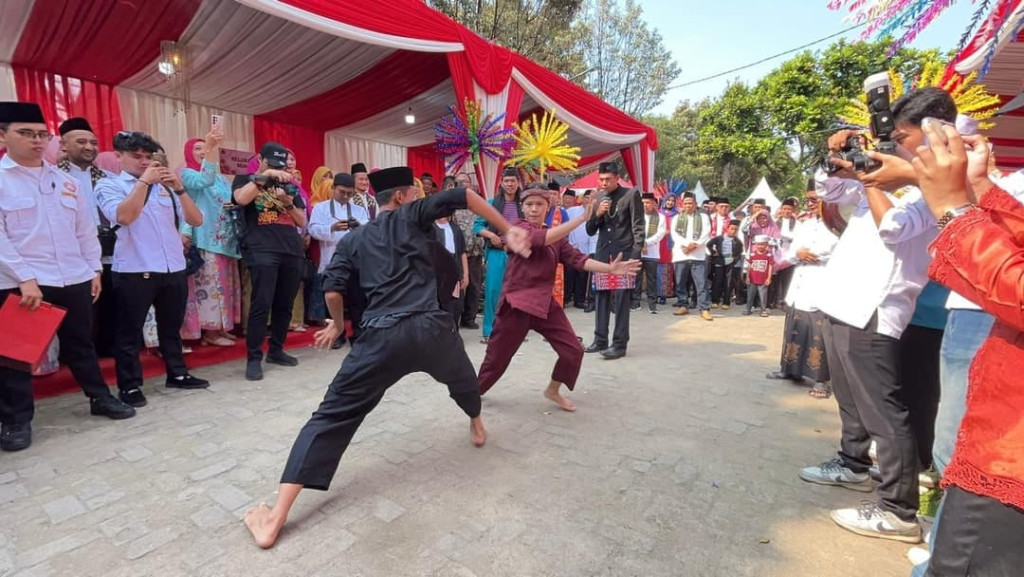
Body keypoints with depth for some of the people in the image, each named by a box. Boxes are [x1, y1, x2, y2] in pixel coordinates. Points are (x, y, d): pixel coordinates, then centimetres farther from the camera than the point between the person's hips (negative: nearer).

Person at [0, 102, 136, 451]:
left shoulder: (65, 181, 12)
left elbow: (86, 229, 14)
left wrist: (94, 269, 10)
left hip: (73, 280, 4)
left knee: (80, 343, 15)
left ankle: (100, 398, 27)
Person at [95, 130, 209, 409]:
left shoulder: (165, 186, 12)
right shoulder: (109, 185, 3)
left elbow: (196, 220, 4)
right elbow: (124, 216, -18)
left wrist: (179, 189, -8)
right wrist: (144, 181, -13)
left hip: (174, 269, 4)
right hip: (134, 271, -4)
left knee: (171, 327, 16)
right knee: (130, 331, 5)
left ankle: (177, 374, 28)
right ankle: (130, 386, 16)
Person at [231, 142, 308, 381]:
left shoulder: (288, 184, 23)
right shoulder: (246, 179, 12)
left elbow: (302, 221, 16)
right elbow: (240, 199, -14)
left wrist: (290, 203, -1)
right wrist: (264, 176, -14)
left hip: (293, 251, 5)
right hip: (262, 251, -5)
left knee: (285, 304, 7)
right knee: (261, 304, -12)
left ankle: (276, 350, 19)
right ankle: (253, 358, -4)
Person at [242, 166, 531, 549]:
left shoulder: (353, 240, 16)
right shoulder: (412, 215, 11)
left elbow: (334, 293, 7)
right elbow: (465, 196, 3)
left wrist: (338, 325, 27)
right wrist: (507, 231, 6)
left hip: (382, 337, 1)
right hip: (431, 328, 0)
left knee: (332, 416, 6)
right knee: (462, 378, 33)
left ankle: (275, 519, 4)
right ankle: (477, 427, 58)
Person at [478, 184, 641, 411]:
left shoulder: (556, 236, 11)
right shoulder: (518, 228, -8)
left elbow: (576, 258, 1)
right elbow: (543, 239, -27)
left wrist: (610, 268, -13)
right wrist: (582, 217, -28)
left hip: (545, 302, 6)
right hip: (517, 302, -5)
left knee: (573, 350, 2)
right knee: (497, 356, 4)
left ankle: (553, 390, 27)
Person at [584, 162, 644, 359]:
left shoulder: (631, 195, -1)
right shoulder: (598, 199, 12)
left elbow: (638, 227, -5)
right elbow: (590, 231, 13)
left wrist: (635, 255, -13)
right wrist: (597, 214, -6)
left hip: (624, 255, -5)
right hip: (603, 255, 5)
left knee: (621, 301, -5)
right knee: (602, 299, 7)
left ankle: (619, 344, 1)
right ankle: (600, 339, 16)